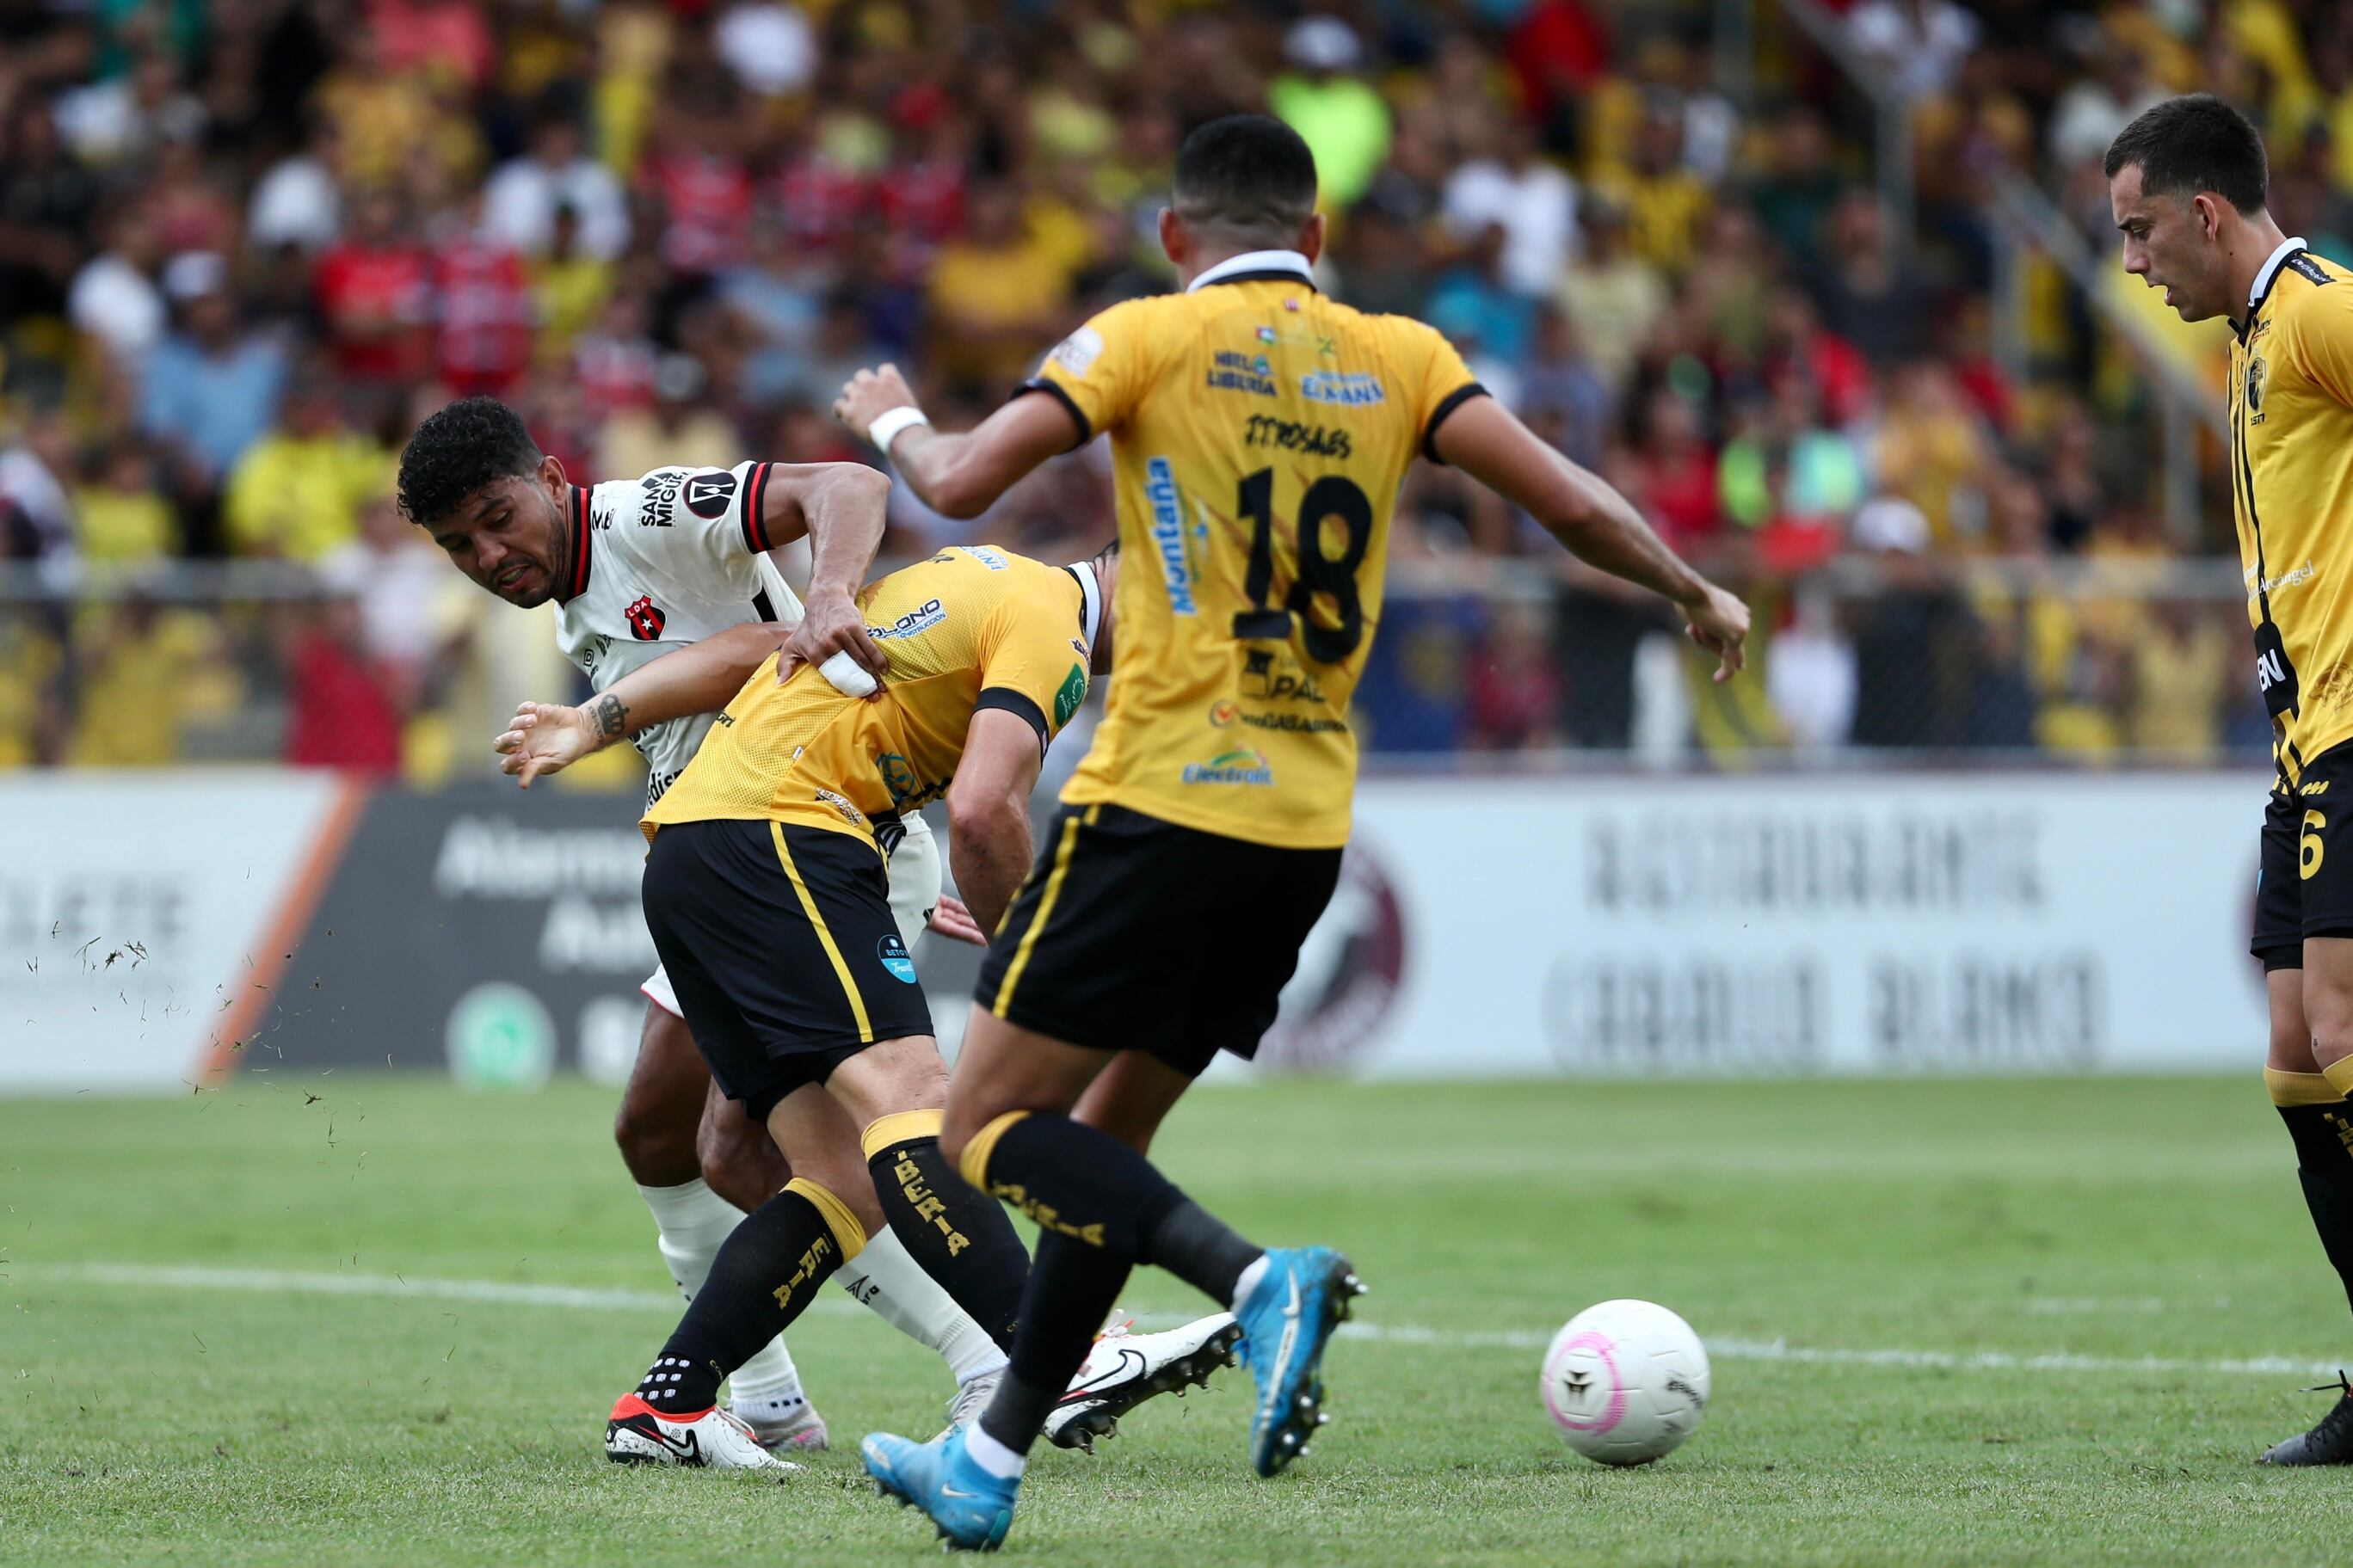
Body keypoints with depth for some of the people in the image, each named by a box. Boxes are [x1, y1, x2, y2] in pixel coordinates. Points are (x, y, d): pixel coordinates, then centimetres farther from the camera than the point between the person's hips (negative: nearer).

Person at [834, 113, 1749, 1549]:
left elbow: (961, 485, -8)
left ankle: (1258, 1279, -24)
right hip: (1306, 835, 6)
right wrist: (1699, 596, 18)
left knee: (990, 1130, -3)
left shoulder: (1150, 338, -2)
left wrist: (895, 422, 14)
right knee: (1104, 1139, 18)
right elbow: (1566, 501, 1)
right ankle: (987, 1467, 19)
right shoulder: (1396, 359, 8)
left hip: (1161, 805, -6)